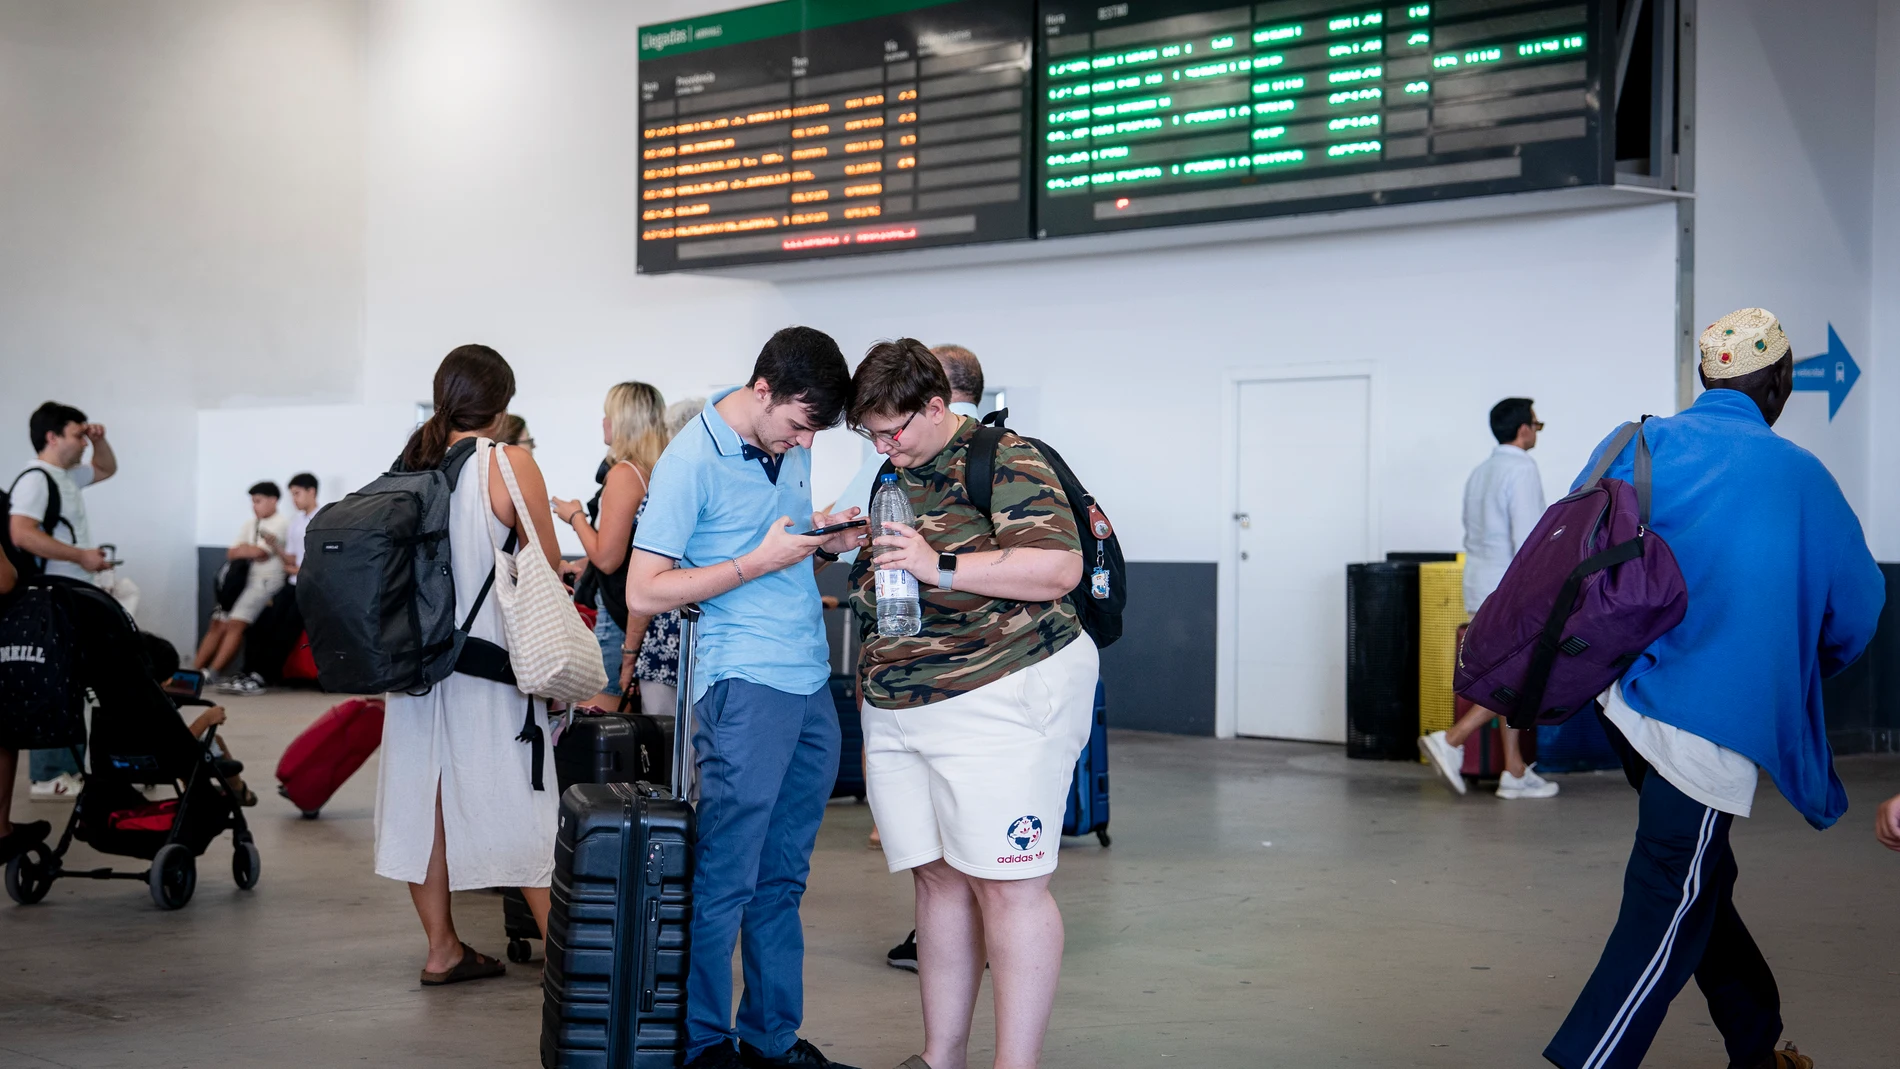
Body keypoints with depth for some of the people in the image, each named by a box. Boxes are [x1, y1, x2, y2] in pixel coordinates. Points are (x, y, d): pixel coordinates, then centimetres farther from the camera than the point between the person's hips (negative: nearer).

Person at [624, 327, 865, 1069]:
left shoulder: (790, 447, 12)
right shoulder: (691, 462, -11)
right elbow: (644, 593, -13)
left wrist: (824, 543, 4)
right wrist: (758, 563, -17)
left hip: (811, 685, 7)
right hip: (746, 686, -7)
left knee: (782, 878, 12)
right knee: (724, 881, -3)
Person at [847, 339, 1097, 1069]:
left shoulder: (1005, 463, -8)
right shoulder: (894, 478, 16)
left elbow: (1060, 568, -18)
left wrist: (941, 567, -21)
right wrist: (874, 720, 25)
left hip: (1003, 700, -7)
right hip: (900, 710, 7)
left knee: (1007, 885, -7)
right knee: (937, 880, 9)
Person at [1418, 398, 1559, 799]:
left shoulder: (1480, 472, 15)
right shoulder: (1522, 470, -12)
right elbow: (1526, 538, -19)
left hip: (1481, 588, 9)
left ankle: (1515, 772, 11)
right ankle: (1451, 741, -12)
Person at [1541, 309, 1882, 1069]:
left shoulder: (1642, 445, 7)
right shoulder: (1799, 478, -1)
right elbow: (1856, 607, 8)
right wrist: (1804, 669, 27)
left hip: (1627, 700, 6)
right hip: (1710, 726, -6)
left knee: (1700, 883, 20)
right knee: (1668, 910, -1)